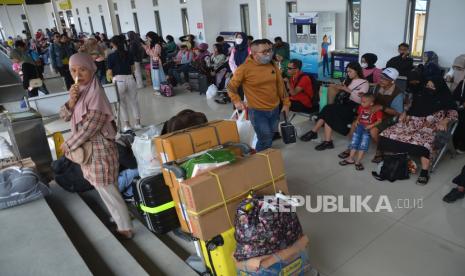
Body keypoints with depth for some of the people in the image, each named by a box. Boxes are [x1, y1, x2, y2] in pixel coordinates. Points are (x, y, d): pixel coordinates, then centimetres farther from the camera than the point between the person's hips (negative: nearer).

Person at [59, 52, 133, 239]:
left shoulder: (95, 93, -21)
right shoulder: (79, 91, 5)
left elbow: (90, 127, -24)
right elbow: (65, 116, 5)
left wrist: (68, 144, -13)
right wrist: (71, 102, -15)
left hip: (99, 148, -9)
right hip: (87, 147, 9)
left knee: (107, 190, 0)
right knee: (104, 188, 20)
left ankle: (125, 228, 13)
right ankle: (119, 218, 38)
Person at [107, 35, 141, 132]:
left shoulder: (111, 56, -5)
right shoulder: (129, 54, 5)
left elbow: (110, 72, -4)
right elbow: (133, 68, 9)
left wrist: (113, 77, 15)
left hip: (118, 80, -3)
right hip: (130, 79, 3)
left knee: (122, 103, 10)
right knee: (134, 101, 13)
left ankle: (126, 125, 13)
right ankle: (138, 123, 19)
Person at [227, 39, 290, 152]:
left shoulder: (272, 65, 2)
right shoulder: (245, 68, -15)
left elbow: (280, 84, 10)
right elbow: (231, 86, -6)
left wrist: (286, 103, 12)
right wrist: (236, 101, -18)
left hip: (275, 109, 6)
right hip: (258, 111, -6)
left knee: (270, 137, 20)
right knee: (265, 140, -4)